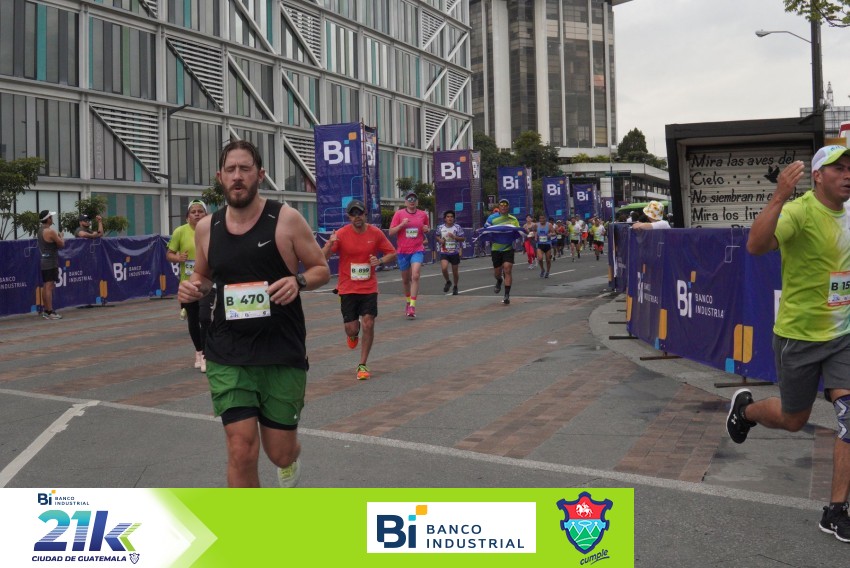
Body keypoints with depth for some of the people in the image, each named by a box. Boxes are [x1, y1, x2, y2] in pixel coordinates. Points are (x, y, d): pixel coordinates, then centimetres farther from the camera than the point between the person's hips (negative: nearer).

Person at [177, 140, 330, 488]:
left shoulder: (286, 219, -7)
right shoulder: (206, 228, 3)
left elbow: (321, 269, 1)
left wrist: (298, 282, -21)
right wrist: (194, 288, -4)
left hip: (283, 355, -1)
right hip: (228, 357, 2)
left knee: (280, 453, 9)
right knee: (242, 451, -10)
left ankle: (289, 460, 50)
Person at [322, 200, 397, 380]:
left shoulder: (376, 233, -3)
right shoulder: (341, 234, -8)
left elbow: (392, 253, 7)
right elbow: (322, 258, -10)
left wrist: (380, 260, -14)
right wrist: (330, 243, -30)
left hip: (369, 288, 1)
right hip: (347, 289, -1)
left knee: (368, 325, -7)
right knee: (351, 329, -1)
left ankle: (362, 365, 8)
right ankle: (353, 335, 40)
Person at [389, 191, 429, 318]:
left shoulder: (423, 215, 5)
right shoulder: (399, 214, -1)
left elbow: (427, 230, 21)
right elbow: (391, 232, -3)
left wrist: (427, 229, -2)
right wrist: (402, 224, -18)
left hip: (418, 250, -1)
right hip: (403, 251, 1)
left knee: (415, 276, -18)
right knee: (405, 279, 13)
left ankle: (412, 306, -18)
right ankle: (407, 301, 37)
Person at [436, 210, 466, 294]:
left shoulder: (457, 227, -5)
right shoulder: (440, 227, 1)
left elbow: (463, 239, -4)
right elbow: (437, 237, 17)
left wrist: (454, 237, -20)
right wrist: (440, 240, -5)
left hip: (455, 252, 0)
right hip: (444, 252, 0)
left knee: (455, 271, 9)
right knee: (444, 268, -21)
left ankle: (455, 287, 33)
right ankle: (448, 282, 8)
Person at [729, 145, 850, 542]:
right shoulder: (800, 211, -19)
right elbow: (755, 246, -37)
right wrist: (778, 197, -47)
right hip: (799, 335, -5)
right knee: (793, 420, 11)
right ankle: (745, 408, 45)